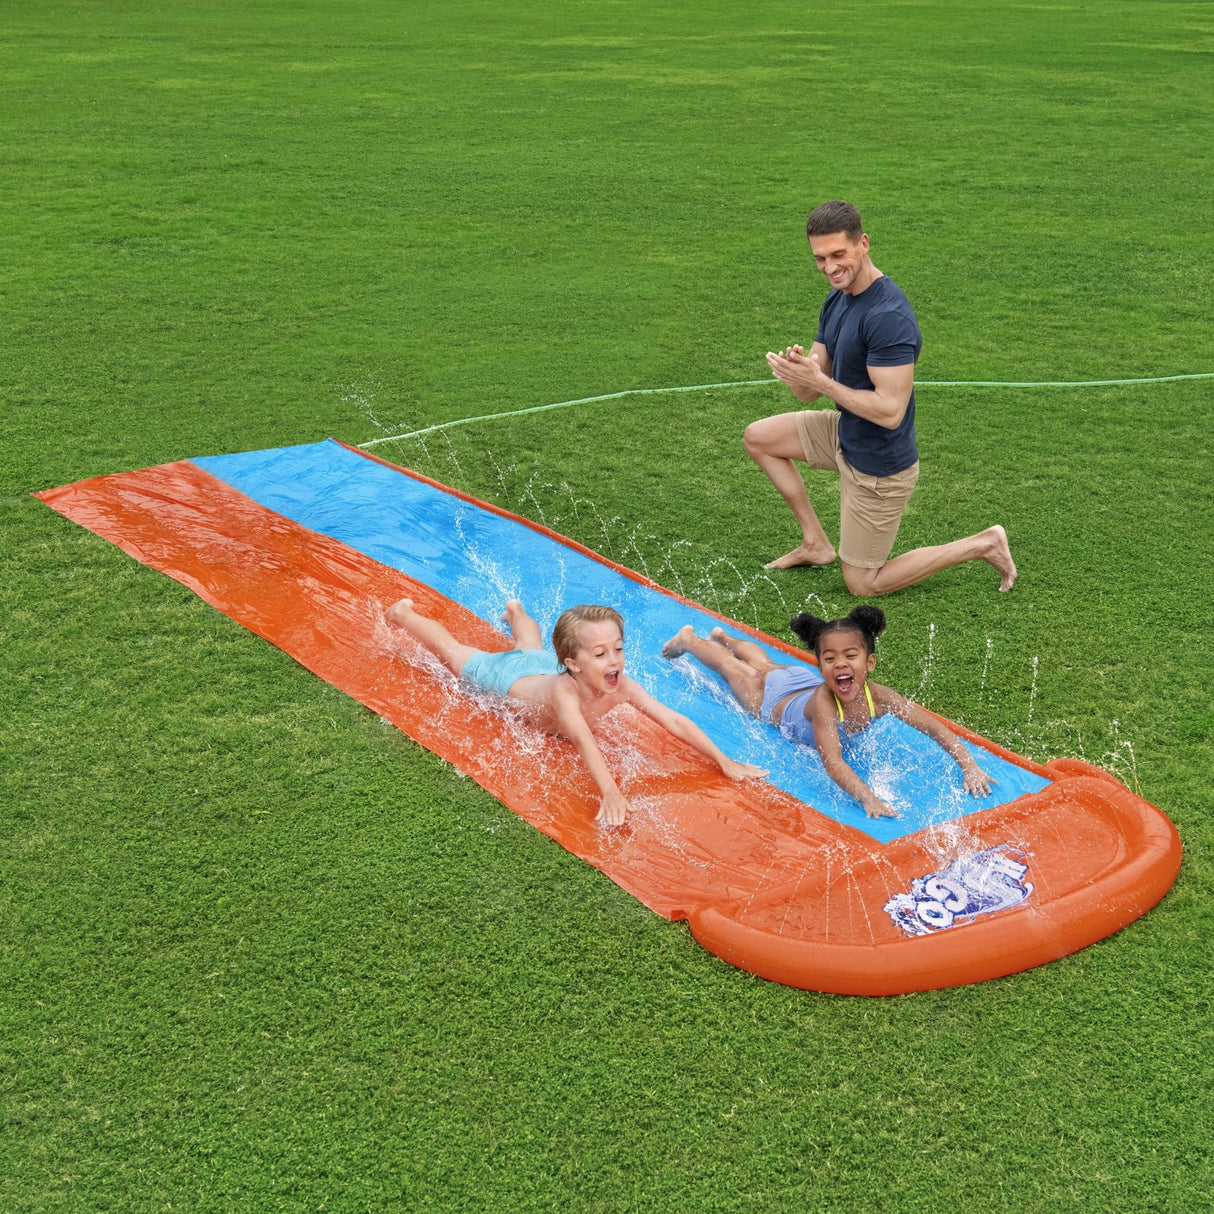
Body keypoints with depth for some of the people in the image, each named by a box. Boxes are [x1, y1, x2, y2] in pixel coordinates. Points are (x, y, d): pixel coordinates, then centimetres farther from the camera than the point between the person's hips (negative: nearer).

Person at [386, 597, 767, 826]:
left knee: (532, 648, 39)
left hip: (542, 666, 5)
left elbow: (675, 721, -41)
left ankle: (515, 611, 71)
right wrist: (610, 793, -80)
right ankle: (403, 613, 48)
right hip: (504, 676, -5)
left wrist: (724, 762, -48)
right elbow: (583, 740, -66)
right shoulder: (564, 691, -52)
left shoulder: (621, 687, -39)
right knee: (452, 651, 23)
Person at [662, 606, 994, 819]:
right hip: (774, 699, -5)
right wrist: (868, 798, -72)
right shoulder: (824, 701, -52)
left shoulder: (878, 696, -41)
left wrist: (969, 767, -47)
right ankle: (689, 639, 54)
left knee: (766, 664, 34)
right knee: (736, 671, 25)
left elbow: (934, 727, -36)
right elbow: (832, 762, -60)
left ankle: (725, 637, 64)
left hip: (805, 680, 5)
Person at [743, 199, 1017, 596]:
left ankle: (982, 545, 13)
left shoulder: (889, 317, -30)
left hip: (879, 466, -9)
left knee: (863, 584, 4)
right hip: (845, 433, 9)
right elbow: (809, 392, 2)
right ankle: (815, 542, 20)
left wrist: (820, 381, -31)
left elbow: (890, 411, -32)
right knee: (757, 437, 15)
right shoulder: (837, 300, 0)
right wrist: (796, 372, -22)